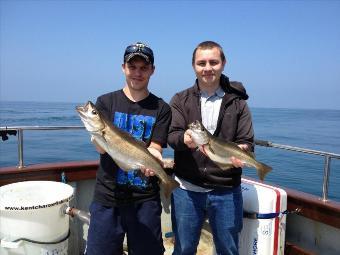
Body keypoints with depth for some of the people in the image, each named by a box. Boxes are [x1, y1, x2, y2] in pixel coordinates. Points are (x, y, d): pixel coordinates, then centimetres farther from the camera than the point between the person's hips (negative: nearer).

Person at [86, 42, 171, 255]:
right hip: (108, 196, 1)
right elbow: (102, 148, -10)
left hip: (145, 199, 0)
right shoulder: (106, 102, 2)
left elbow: (155, 149, -5)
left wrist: (151, 159, -30)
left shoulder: (161, 108, 1)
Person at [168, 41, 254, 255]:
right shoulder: (180, 100, 4)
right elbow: (172, 135, -8)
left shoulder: (237, 102, 3)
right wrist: (185, 139, -32)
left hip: (226, 191, 0)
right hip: (186, 188, 0)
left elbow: (247, 141, -1)